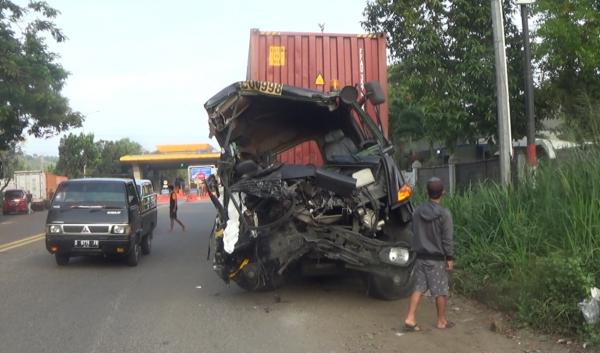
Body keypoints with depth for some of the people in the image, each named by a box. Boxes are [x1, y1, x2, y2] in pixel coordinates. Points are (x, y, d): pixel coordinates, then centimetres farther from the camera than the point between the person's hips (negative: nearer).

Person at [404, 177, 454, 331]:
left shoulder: (417, 211, 0)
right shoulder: (444, 214, -15)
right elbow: (447, 239, -13)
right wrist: (450, 258, -3)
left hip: (421, 257, 4)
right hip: (437, 259, -4)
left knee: (418, 288, 10)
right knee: (440, 291, 10)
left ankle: (410, 319, 5)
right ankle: (442, 321, 23)